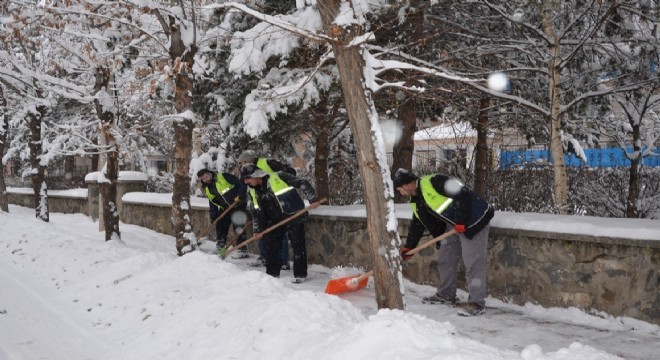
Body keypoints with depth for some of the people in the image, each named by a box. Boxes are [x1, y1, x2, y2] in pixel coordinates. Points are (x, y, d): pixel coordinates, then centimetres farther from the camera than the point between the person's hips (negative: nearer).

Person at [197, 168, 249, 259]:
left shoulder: (223, 177, -15)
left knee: (238, 228, -12)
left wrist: (240, 196, -28)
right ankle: (220, 247, 27)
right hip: (225, 208, 8)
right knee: (220, 226, 12)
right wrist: (213, 217, 0)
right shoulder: (208, 190, 8)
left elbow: (241, 184, -17)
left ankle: (243, 251, -11)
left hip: (238, 205, -8)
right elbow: (212, 204, 12)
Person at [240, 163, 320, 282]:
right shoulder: (254, 191, 6)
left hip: (293, 215, -7)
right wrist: (257, 229, 6)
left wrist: (312, 199, -22)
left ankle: (300, 274, 8)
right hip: (275, 220, 7)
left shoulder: (277, 178, -16)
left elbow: (302, 183, -16)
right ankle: (272, 273, 21)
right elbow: (256, 211, 12)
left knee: (298, 245, -2)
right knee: (269, 246, 7)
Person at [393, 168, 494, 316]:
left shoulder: (432, 182, -22)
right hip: (455, 225, 10)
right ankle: (446, 295, 28)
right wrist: (408, 247, 20)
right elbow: (417, 225, 21)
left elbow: (463, 194, -26)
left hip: (474, 220, -10)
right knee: (445, 258, 15)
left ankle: (477, 302, -9)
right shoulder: (416, 201, 10)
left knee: (473, 261, -11)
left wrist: (461, 221, -23)